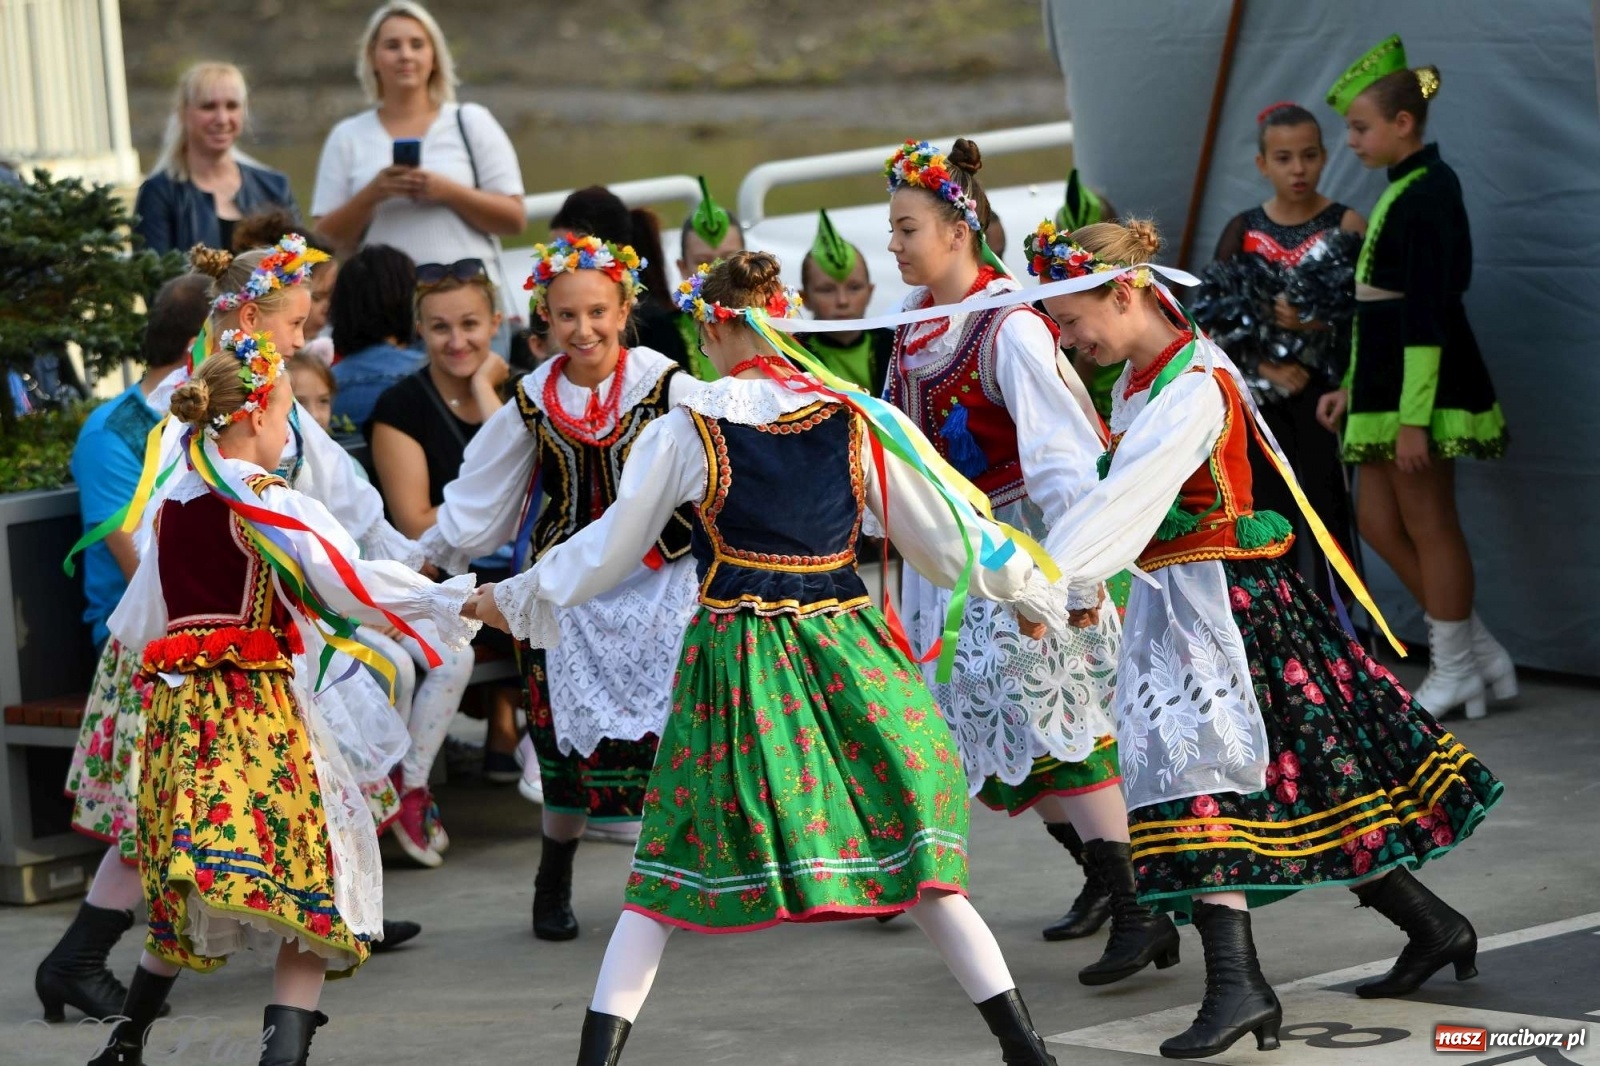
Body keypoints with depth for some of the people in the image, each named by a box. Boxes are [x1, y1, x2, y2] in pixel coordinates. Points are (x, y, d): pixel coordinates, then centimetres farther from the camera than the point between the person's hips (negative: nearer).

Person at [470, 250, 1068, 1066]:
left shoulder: (684, 432, -5)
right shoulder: (856, 422, 0)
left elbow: (608, 548, 4)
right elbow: (943, 538, 7)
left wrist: (514, 598, 21)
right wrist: (1036, 586, 24)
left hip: (734, 664, -2)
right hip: (847, 654, 2)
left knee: (669, 873, 7)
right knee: (912, 849, 10)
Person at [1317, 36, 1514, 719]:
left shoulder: (1427, 195, -16)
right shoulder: (1404, 191, 14)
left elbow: (1426, 314, -20)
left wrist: (1414, 416, -22)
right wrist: (1352, 388, 21)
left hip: (1423, 387, -10)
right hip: (1386, 385, 10)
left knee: (1428, 524, -1)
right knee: (1378, 520, 12)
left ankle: (1453, 673, 9)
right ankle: (1481, 652, 17)